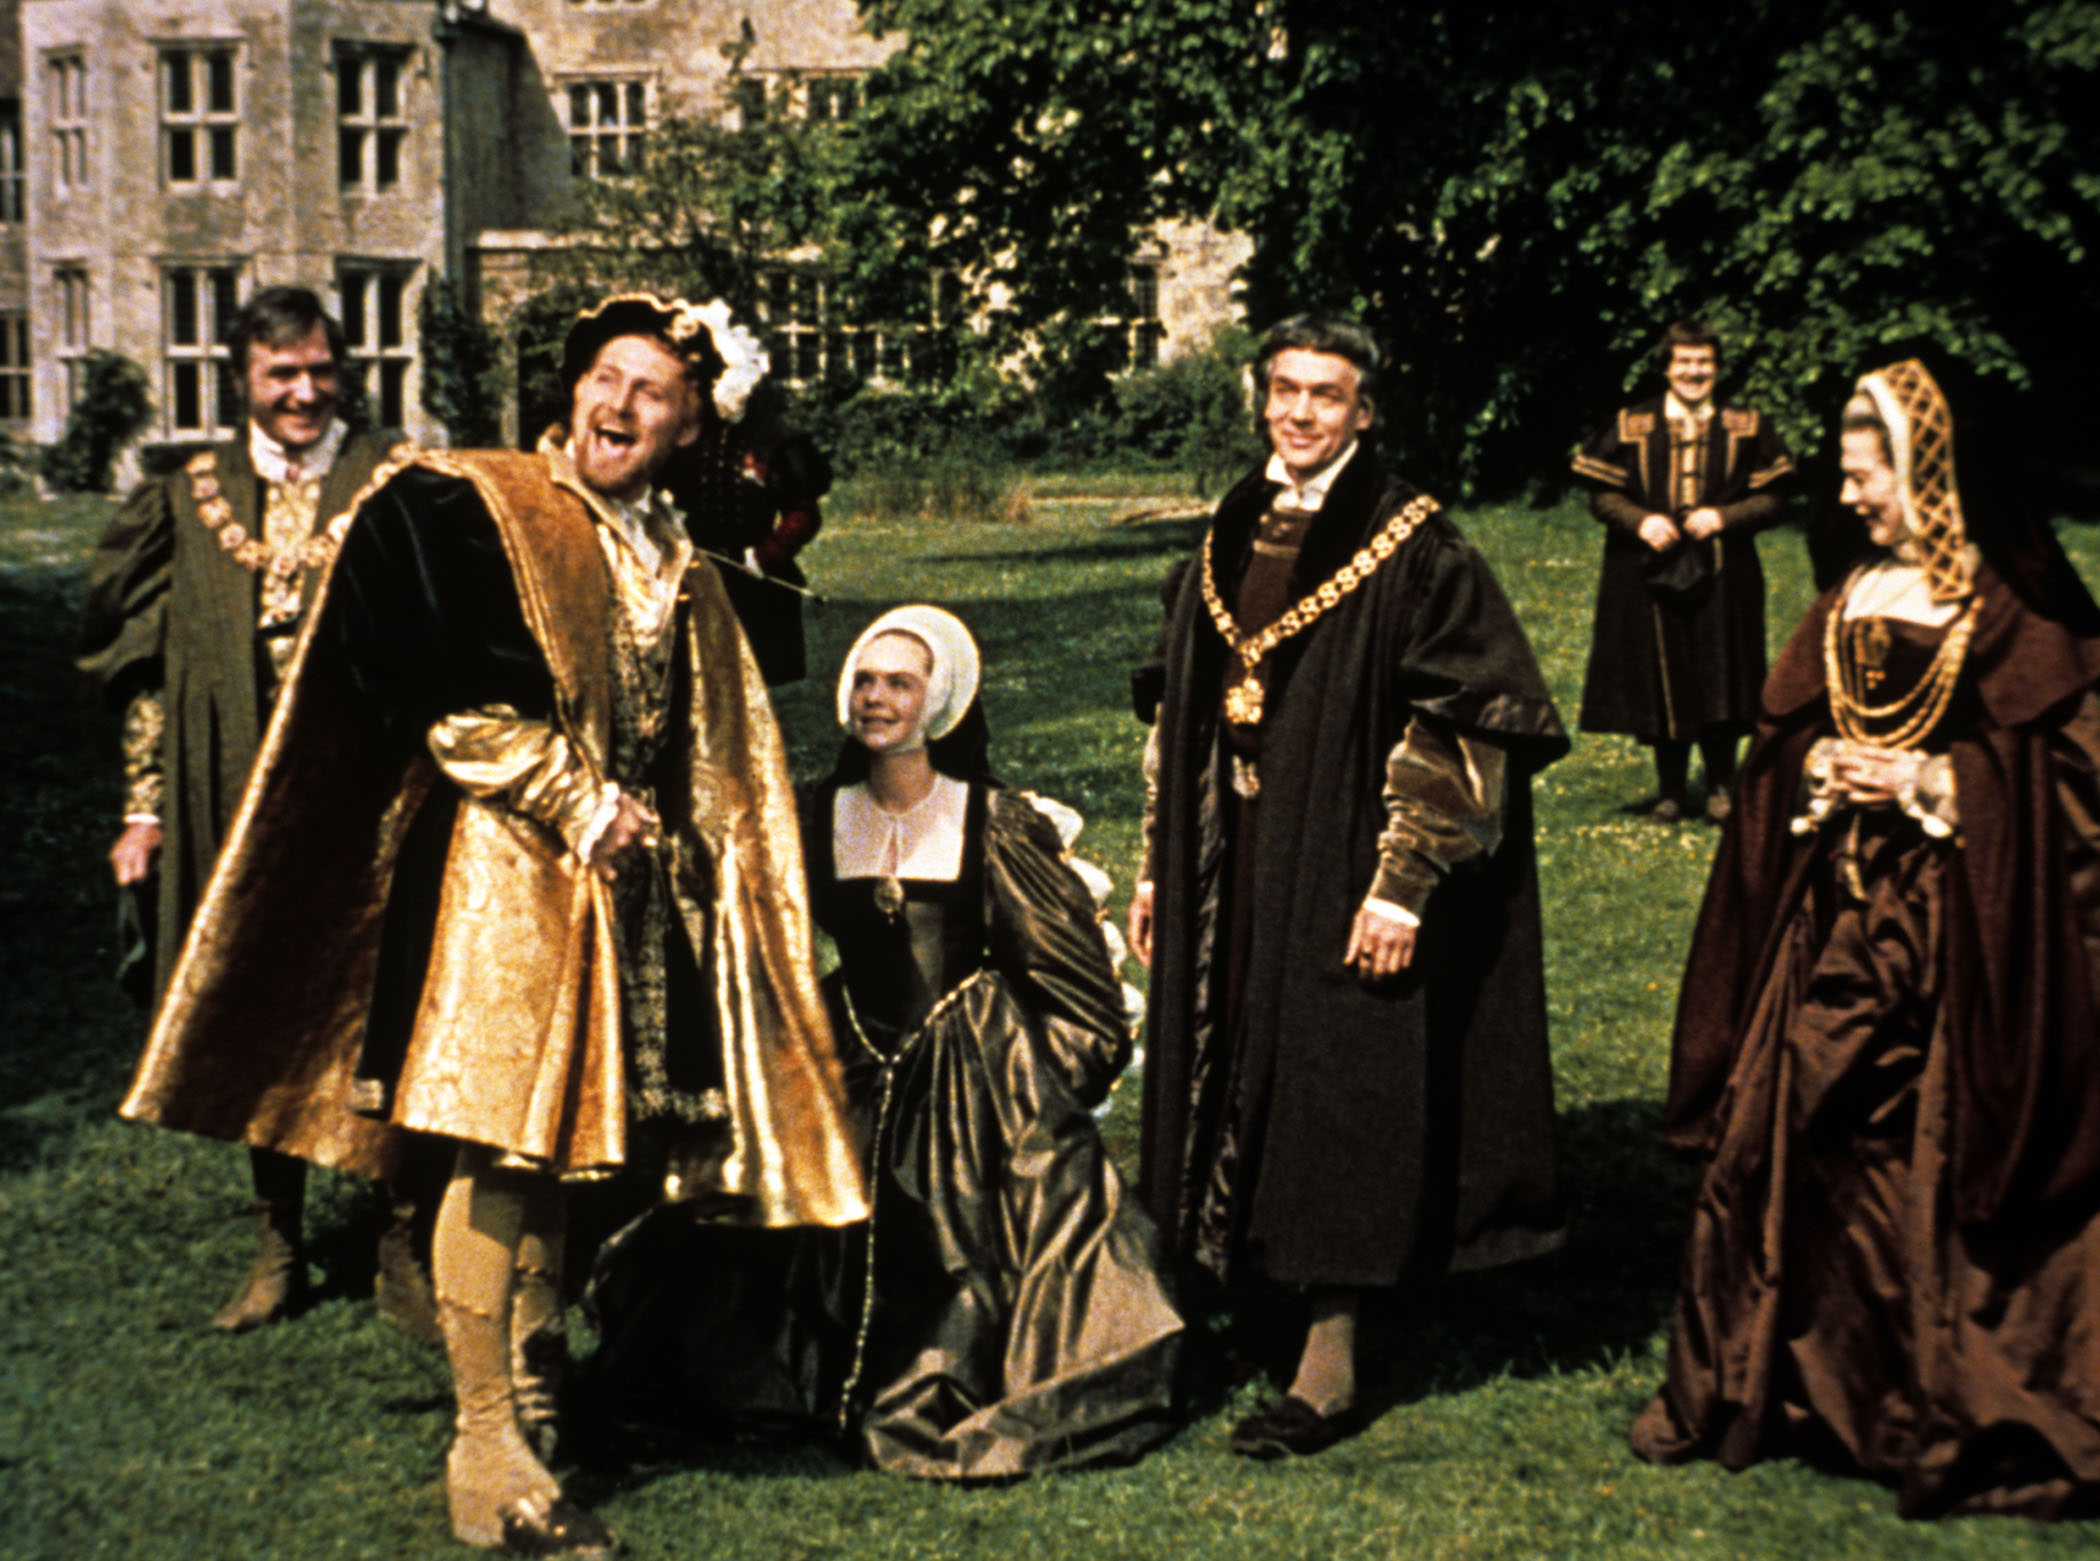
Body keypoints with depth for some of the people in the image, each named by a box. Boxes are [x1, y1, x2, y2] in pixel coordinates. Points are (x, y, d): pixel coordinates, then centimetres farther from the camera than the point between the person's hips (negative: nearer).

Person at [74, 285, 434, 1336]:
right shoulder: (191, 499, 8)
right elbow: (151, 669, 10)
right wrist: (146, 808, 6)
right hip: (237, 806, 3)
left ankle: (403, 1250, 13)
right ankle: (278, 1246, 24)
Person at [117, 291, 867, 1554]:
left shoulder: (682, 577, 19)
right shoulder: (471, 508, -1)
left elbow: (718, 777, 22)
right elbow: (450, 698, -12)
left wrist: (643, 829, 5)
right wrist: (572, 804, -14)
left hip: (628, 881, 6)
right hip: (505, 867, -6)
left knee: (557, 1145, 11)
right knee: (500, 1147, -9)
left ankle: (525, 1395, 24)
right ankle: (489, 1459, -6)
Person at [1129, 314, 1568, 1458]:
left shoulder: (1413, 548, -9)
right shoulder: (1229, 539, 10)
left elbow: (1461, 724, -13)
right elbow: (1181, 713, 15)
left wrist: (1403, 881, -19)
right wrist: (1159, 865, 13)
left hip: (1340, 867, -6)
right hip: (1231, 860, 6)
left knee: (1333, 1094, -2)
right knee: (1236, 1076, 13)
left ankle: (1330, 1355, 6)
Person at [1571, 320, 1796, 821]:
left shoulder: (1746, 428, 3)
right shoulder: (1631, 427, 3)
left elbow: (1773, 499, 3)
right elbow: (1601, 494, 2)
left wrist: (1723, 517, -13)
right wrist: (1641, 521, -15)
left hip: (1722, 579, 0)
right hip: (1651, 575, 0)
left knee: (1720, 682, 0)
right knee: (1662, 683, 4)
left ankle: (1720, 787, 15)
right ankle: (1671, 790, 15)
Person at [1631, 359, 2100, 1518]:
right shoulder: (1852, 601, 12)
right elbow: (1782, 742, 16)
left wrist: (1926, 782, -15)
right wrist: (1820, 769, -5)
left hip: (1955, 931, -5)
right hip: (1834, 921, 6)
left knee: (1935, 1162, -3)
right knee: (1781, 1140, 5)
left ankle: (1952, 1416, 10)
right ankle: (1748, 1383, 17)